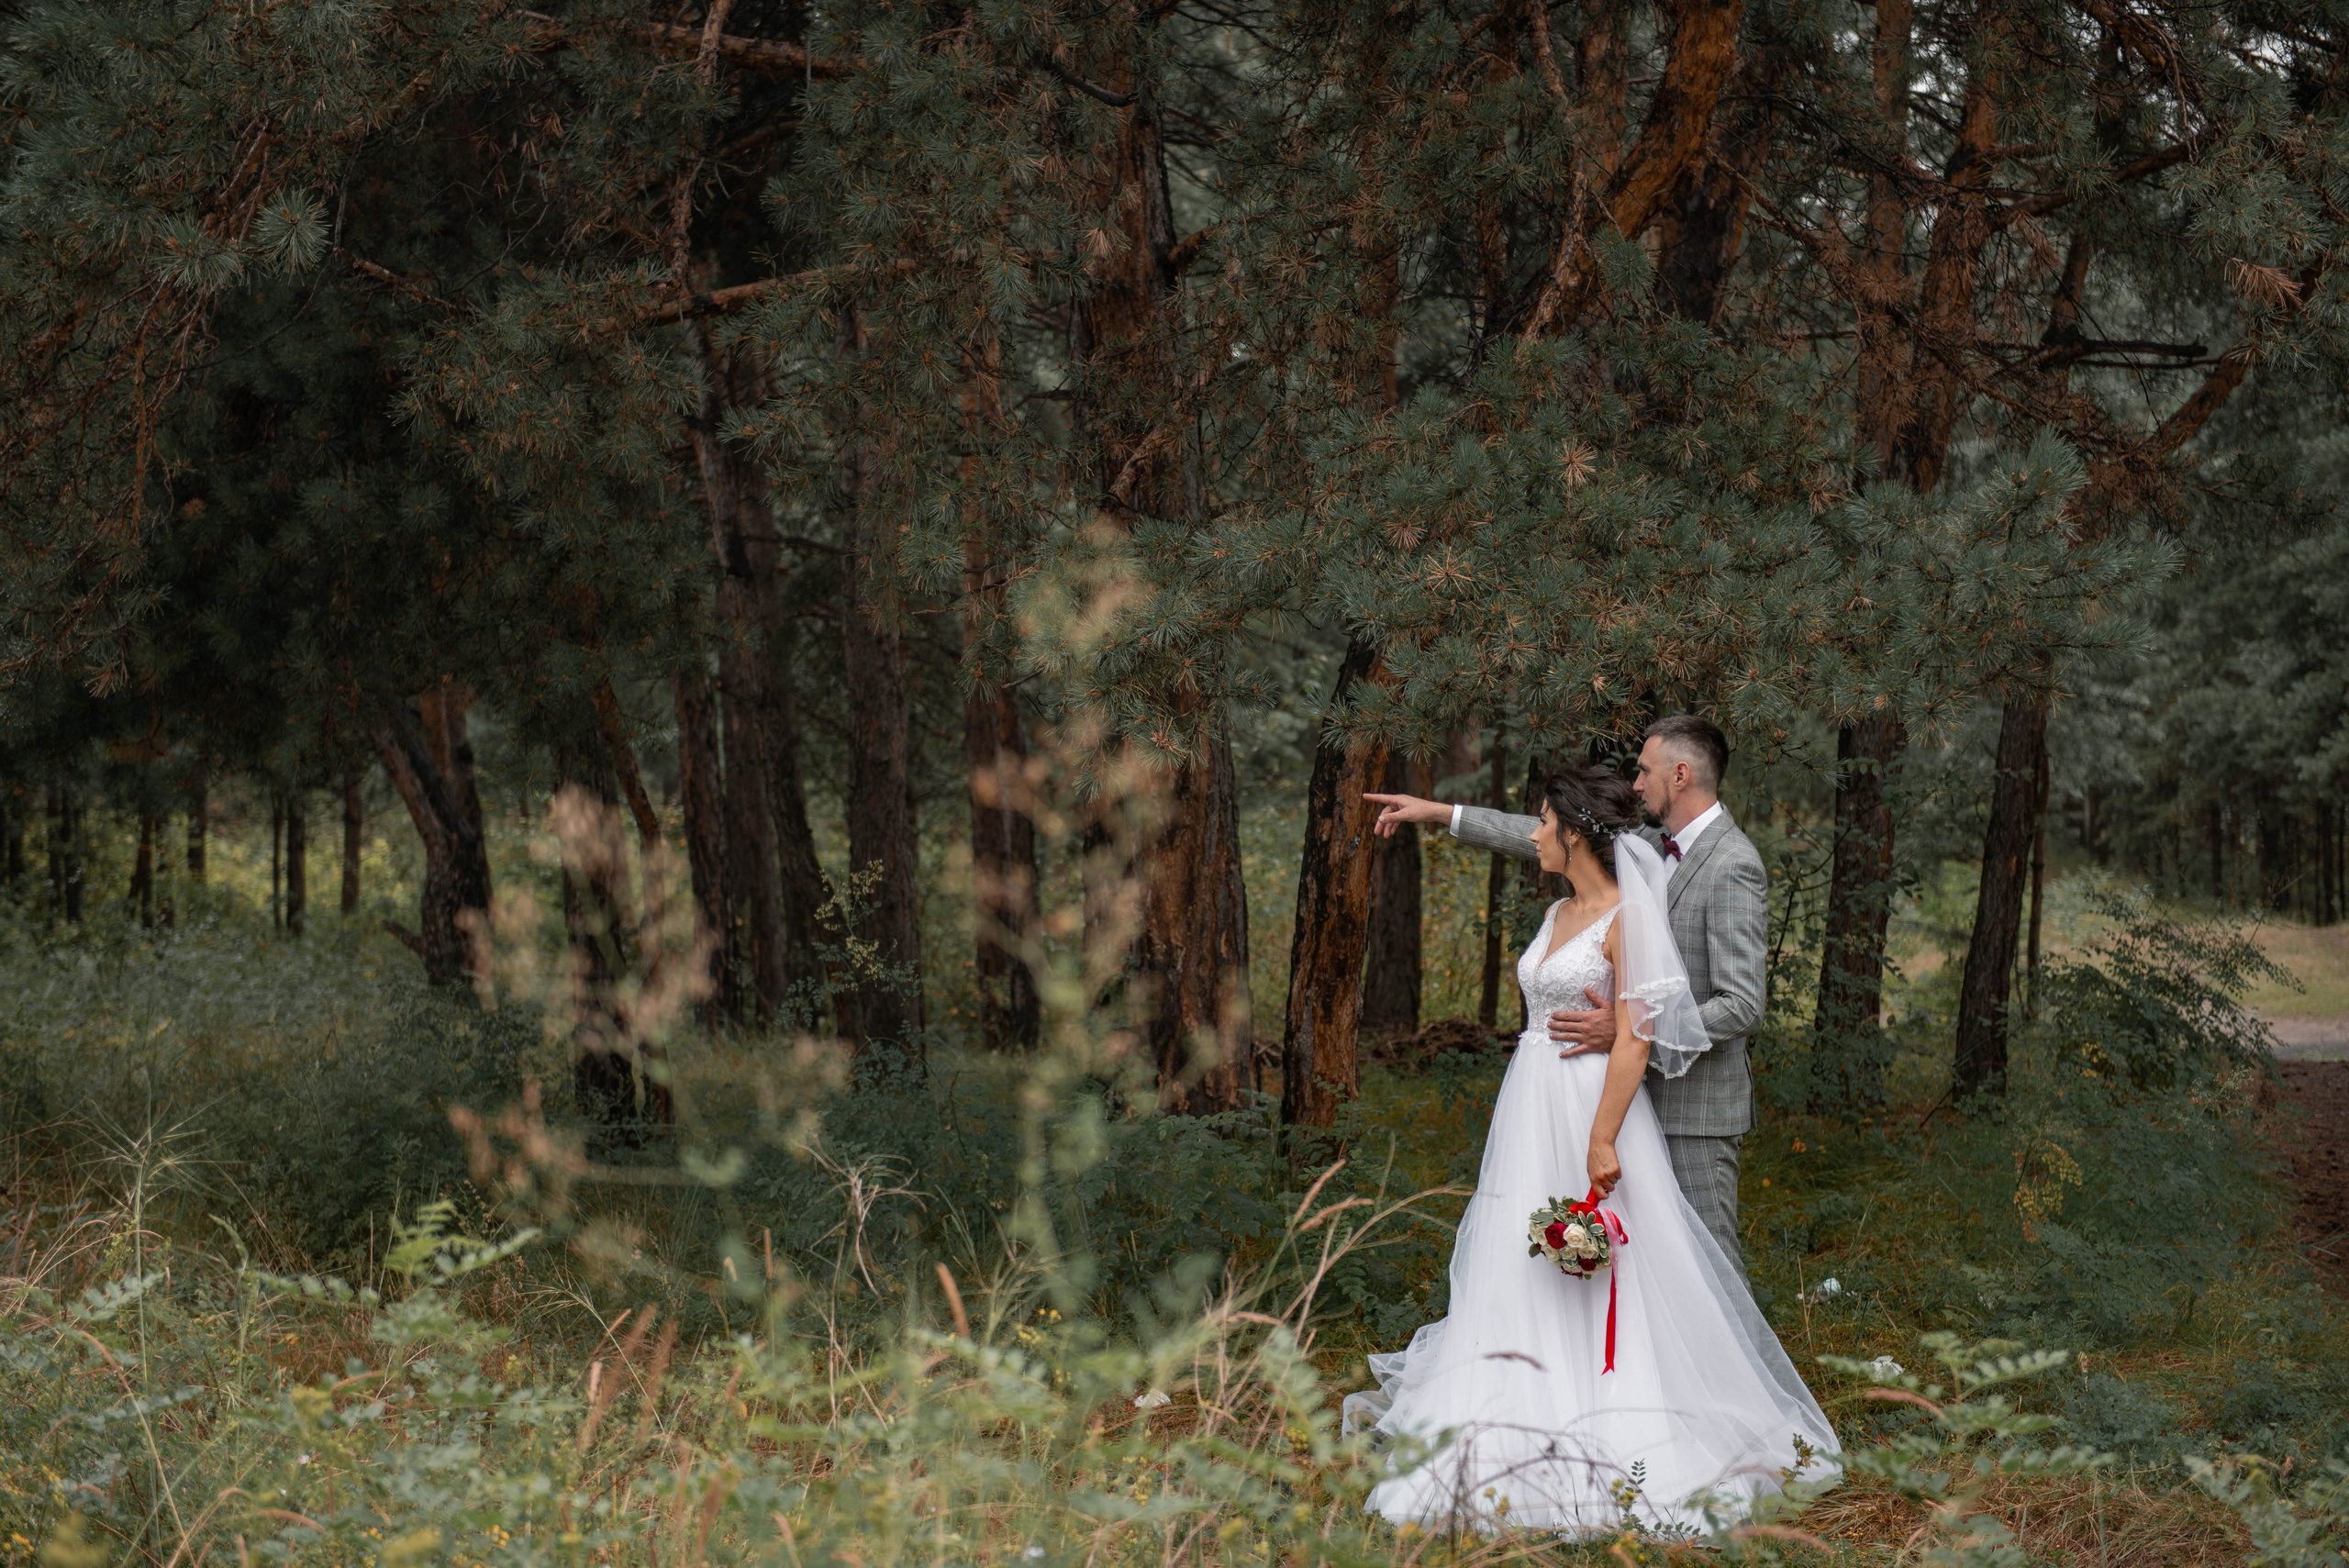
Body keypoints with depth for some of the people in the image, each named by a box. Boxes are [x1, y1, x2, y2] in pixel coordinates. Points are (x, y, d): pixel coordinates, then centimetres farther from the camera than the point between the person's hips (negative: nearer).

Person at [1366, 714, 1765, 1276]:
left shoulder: (1732, 867, -17)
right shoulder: (1658, 849, 11)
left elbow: (1742, 1007, -21)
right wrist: (1439, 812, 17)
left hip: (1698, 1102, -9)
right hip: (1648, 1093, 9)